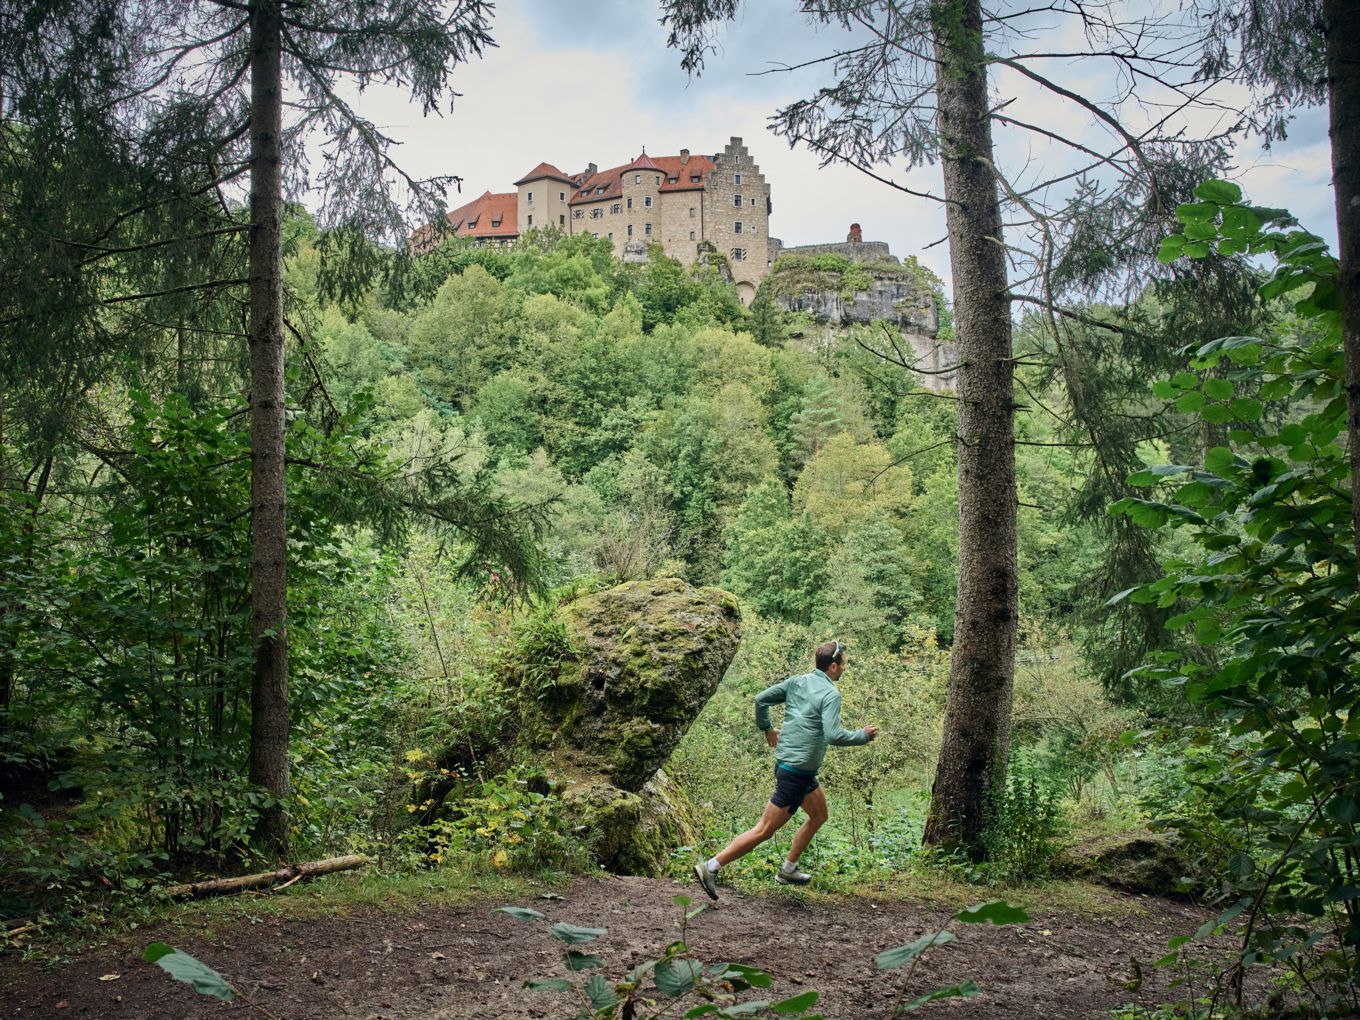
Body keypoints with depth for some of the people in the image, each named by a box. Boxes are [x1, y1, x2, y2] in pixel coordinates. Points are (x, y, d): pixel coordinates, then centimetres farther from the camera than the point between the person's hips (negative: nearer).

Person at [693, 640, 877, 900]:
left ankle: (788, 870, 31)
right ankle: (711, 867, -4)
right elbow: (833, 735, -27)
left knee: (819, 815, 25)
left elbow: (761, 699, 5)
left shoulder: (797, 681, 6)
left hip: (785, 761, 9)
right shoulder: (830, 694, -16)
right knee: (765, 830, -4)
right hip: (798, 771, -9)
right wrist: (864, 735, -11)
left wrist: (766, 729, 19)